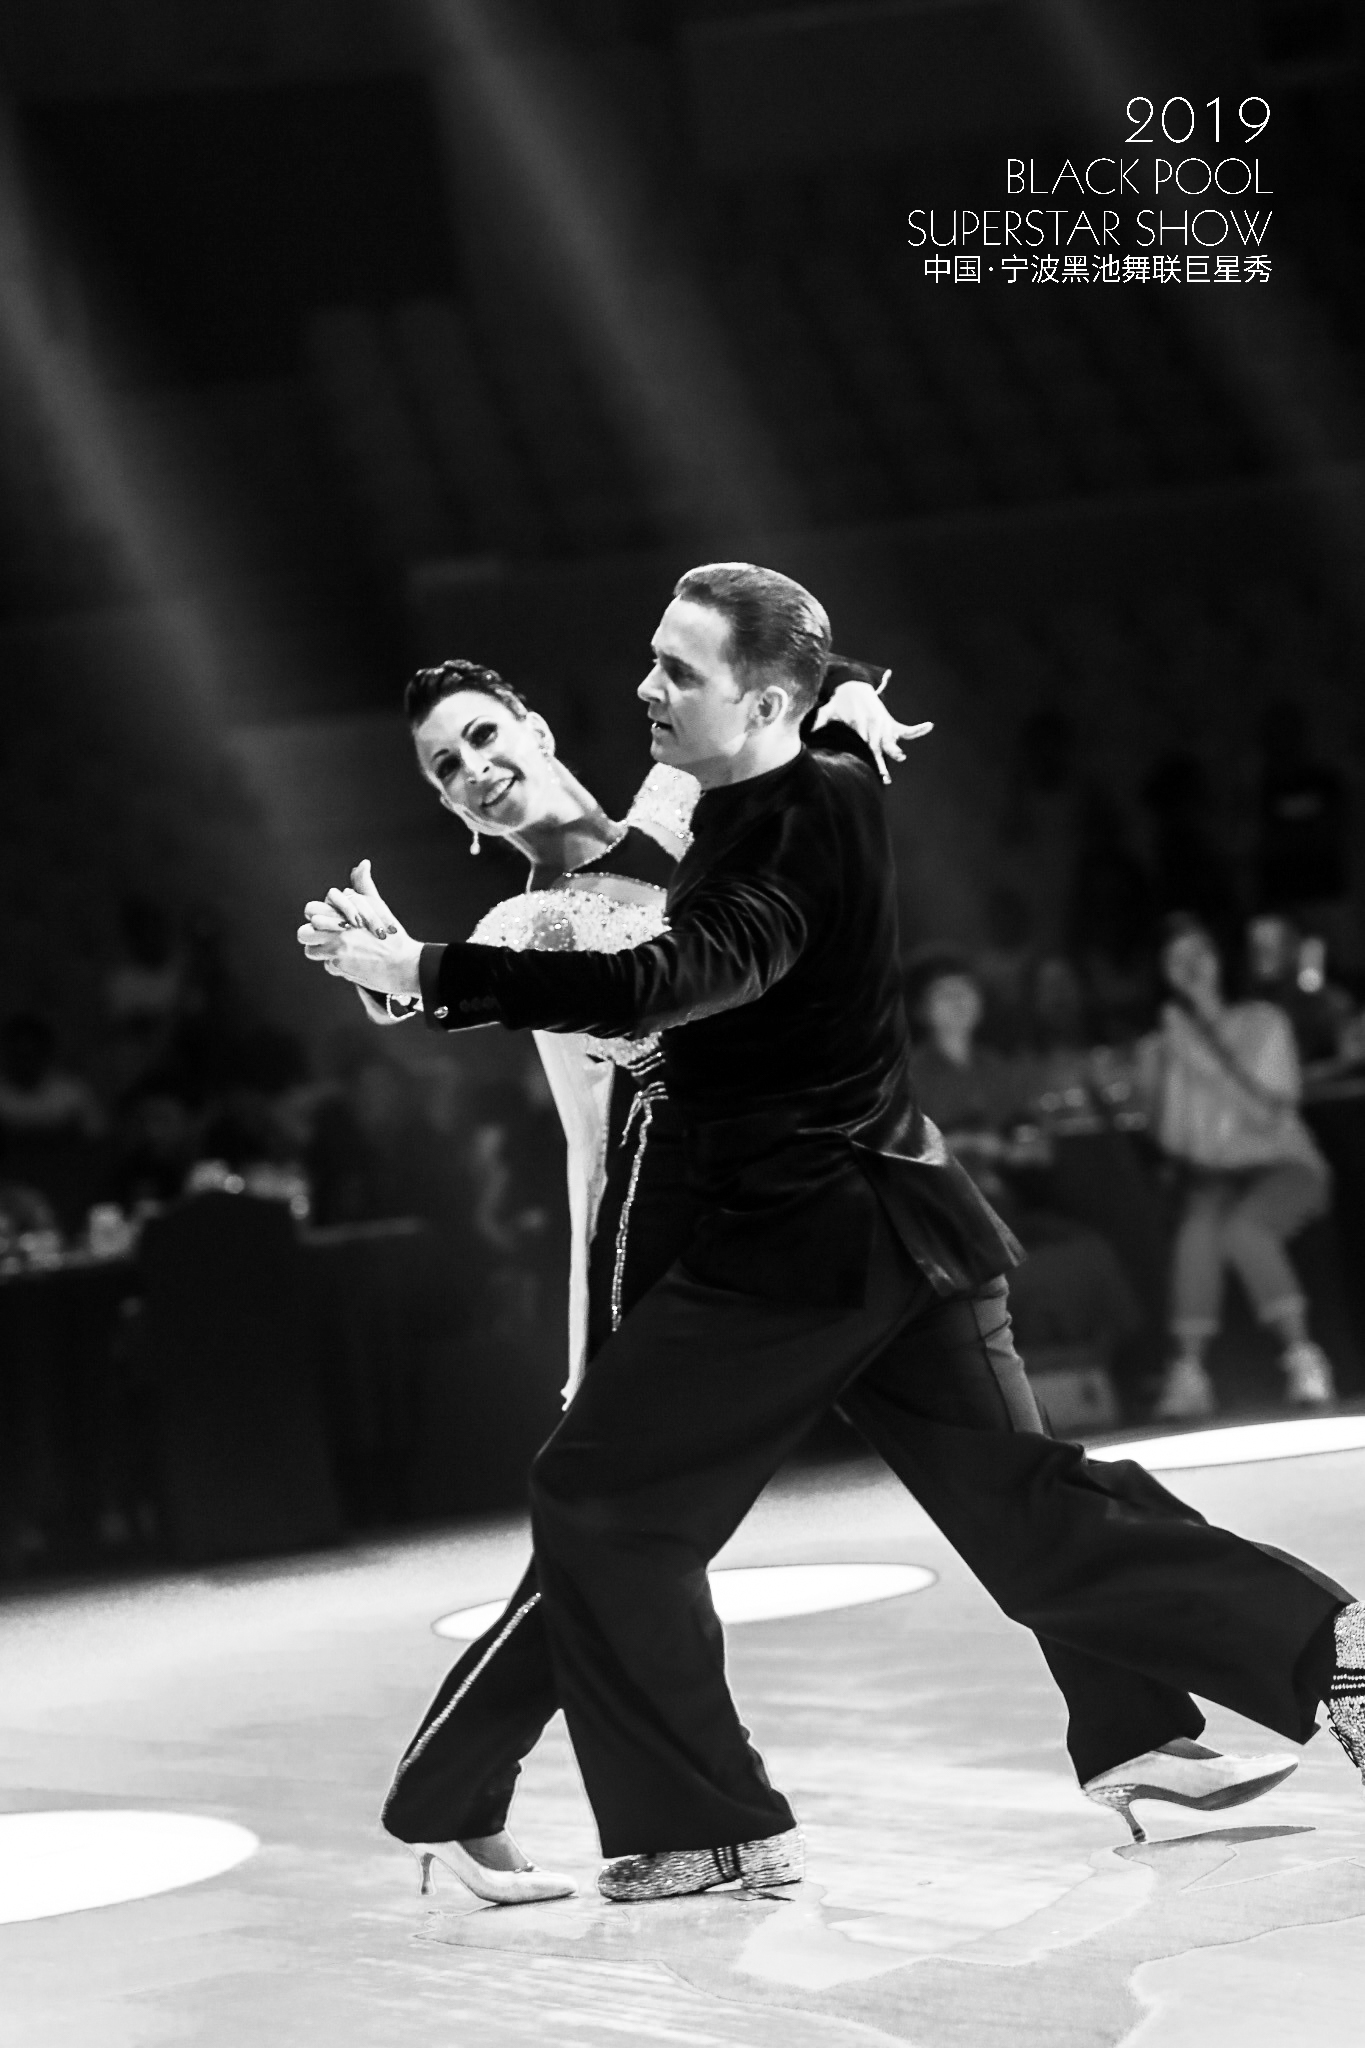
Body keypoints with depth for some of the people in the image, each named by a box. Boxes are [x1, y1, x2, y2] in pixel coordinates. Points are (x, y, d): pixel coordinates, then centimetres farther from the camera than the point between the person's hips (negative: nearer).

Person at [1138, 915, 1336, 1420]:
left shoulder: (1263, 1023, -1)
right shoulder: (1157, 1049, 6)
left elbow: (1267, 1114, -14)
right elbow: (1168, 1139, -6)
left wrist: (1216, 1045, -19)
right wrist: (1170, 1057, -13)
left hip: (1283, 1167, -2)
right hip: (1214, 1177, 2)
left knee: (1244, 1226, -37)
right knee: (1200, 1221, -35)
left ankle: (1302, 1357, -28)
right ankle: (1189, 1372, -36)